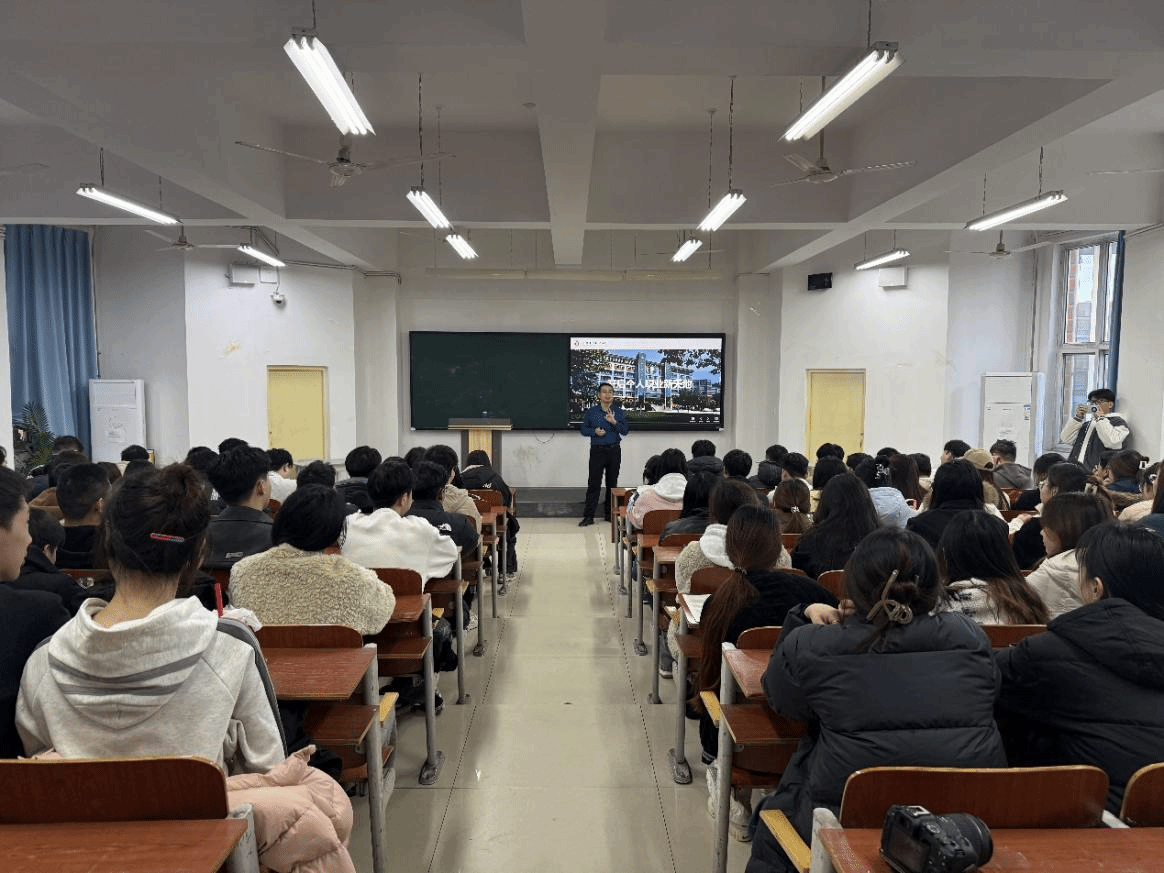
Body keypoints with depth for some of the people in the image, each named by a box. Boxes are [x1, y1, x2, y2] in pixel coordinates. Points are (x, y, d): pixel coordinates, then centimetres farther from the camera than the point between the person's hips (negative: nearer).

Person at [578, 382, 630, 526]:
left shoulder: (619, 412, 5)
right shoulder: (591, 412, 3)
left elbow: (625, 431, -2)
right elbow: (584, 429, 6)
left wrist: (614, 422, -17)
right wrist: (594, 431, -13)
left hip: (614, 451, 2)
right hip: (597, 451, -2)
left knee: (612, 482, 7)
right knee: (593, 482, -5)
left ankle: (609, 513, 18)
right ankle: (588, 516, -2)